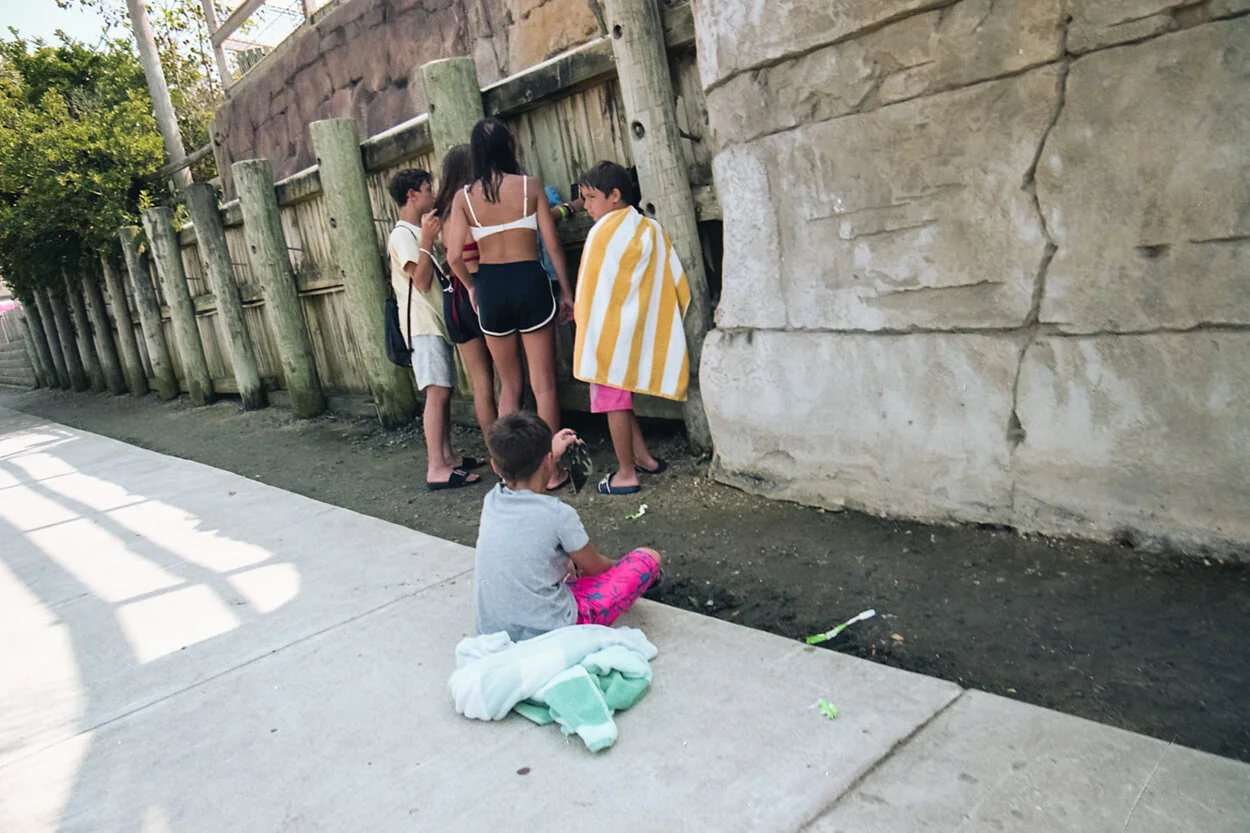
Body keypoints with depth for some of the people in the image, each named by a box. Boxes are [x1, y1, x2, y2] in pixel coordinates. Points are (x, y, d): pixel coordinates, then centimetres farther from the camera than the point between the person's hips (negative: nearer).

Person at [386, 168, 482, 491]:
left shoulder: (418, 232, 20)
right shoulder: (402, 235, -10)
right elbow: (421, 281, -19)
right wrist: (426, 241, -24)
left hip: (438, 322, 10)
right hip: (423, 325, -10)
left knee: (443, 392, 9)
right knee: (437, 392, -14)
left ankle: (447, 457, 15)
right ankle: (436, 469, -15)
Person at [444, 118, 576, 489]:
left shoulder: (464, 196, 1)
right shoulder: (530, 186, -3)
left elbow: (454, 255, -6)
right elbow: (553, 244, -3)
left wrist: (471, 287, 12)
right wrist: (566, 292, 6)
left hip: (490, 286, 2)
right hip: (529, 281, -2)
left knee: (508, 384, 16)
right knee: (543, 383, 5)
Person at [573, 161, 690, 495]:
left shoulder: (605, 230, -12)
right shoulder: (650, 229, 9)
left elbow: (593, 287, -11)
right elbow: (676, 282, 9)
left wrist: (585, 330, -2)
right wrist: (671, 326, 16)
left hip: (610, 330, -8)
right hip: (640, 331, 8)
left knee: (612, 400, 1)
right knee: (619, 398, 19)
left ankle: (626, 474, 7)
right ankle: (643, 457, 23)